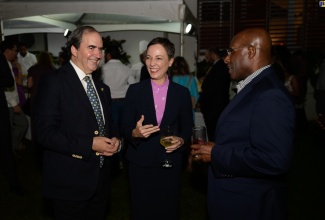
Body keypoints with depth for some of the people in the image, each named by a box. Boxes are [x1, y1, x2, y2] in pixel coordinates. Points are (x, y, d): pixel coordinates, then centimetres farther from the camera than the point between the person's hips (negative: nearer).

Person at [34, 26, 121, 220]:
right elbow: (45, 132, -18)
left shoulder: (102, 88, 13)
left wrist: (114, 142, -2)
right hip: (69, 184, -6)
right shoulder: (53, 82, -11)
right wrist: (90, 144, -22)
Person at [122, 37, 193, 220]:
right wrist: (135, 133, -24)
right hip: (140, 163, 0)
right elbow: (125, 128, -2)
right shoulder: (135, 90, -3)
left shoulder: (182, 93, -1)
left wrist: (181, 141, -15)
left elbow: (187, 127, 6)